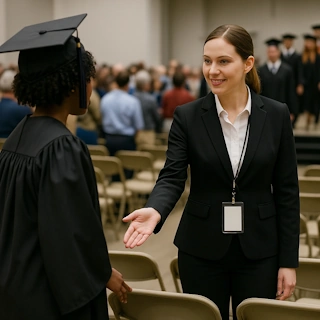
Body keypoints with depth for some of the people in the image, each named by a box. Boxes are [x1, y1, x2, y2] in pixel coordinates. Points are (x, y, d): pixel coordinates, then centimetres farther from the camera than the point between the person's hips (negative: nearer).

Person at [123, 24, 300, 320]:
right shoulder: (187, 116, -4)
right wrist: (155, 210, -32)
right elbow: (172, 177, -9)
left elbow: (287, 191, -1)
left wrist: (289, 260, -2)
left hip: (259, 251, 0)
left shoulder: (277, 115, -3)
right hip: (202, 250, 0)